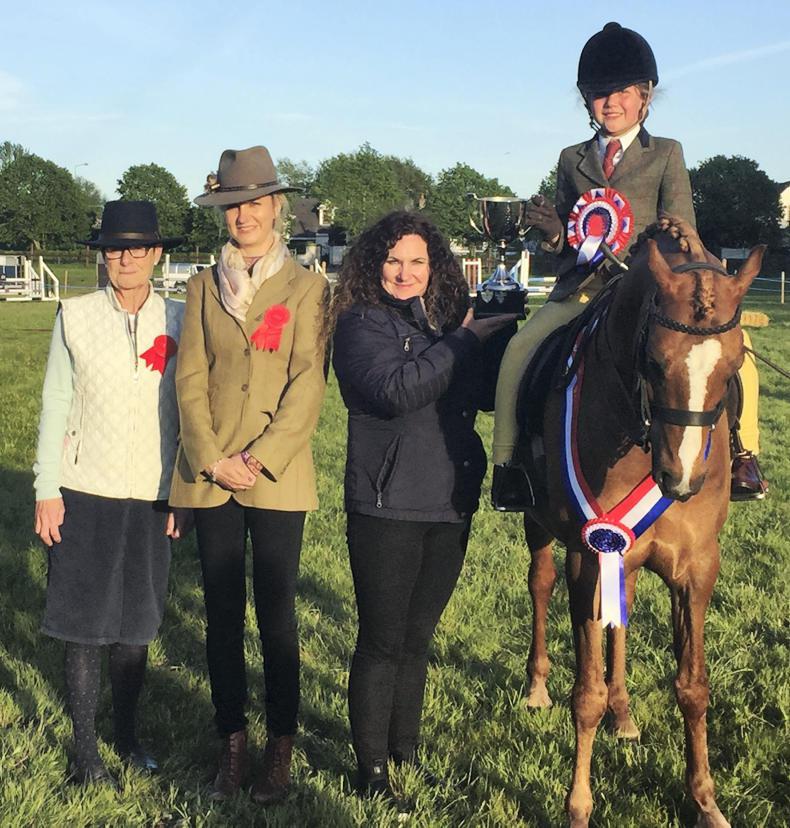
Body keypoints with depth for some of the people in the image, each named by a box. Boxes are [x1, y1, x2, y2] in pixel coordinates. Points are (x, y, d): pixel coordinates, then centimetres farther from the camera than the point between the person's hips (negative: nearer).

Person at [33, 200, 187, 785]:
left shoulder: (178, 321, 1)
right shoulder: (75, 317, -1)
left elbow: (186, 413, 4)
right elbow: (55, 406, 0)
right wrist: (47, 490, -3)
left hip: (151, 496, 1)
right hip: (86, 493, -1)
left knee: (135, 625, 10)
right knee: (85, 626, 4)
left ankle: (127, 734, 26)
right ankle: (85, 749, 15)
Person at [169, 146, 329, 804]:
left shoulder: (307, 287, 4)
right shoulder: (203, 286, 11)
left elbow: (308, 383, -5)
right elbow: (190, 379, 4)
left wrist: (260, 460, -13)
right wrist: (215, 460, -7)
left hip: (278, 477, -2)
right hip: (210, 476, 3)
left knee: (276, 614, 2)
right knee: (222, 614, 7)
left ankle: (281, 746, 14)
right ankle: (232, 742, 18)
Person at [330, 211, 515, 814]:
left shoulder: (449, 321, 12)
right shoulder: (363, 324, -6)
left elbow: (489, 393, 15)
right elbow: (397, 389, -23)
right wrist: (464, 340, -17)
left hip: (450, 505, 6)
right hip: (388, 509, -6)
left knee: (419, 636, 17)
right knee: (382, 641, 2)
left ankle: (406, 746, 31)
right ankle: (372, 770, 14)